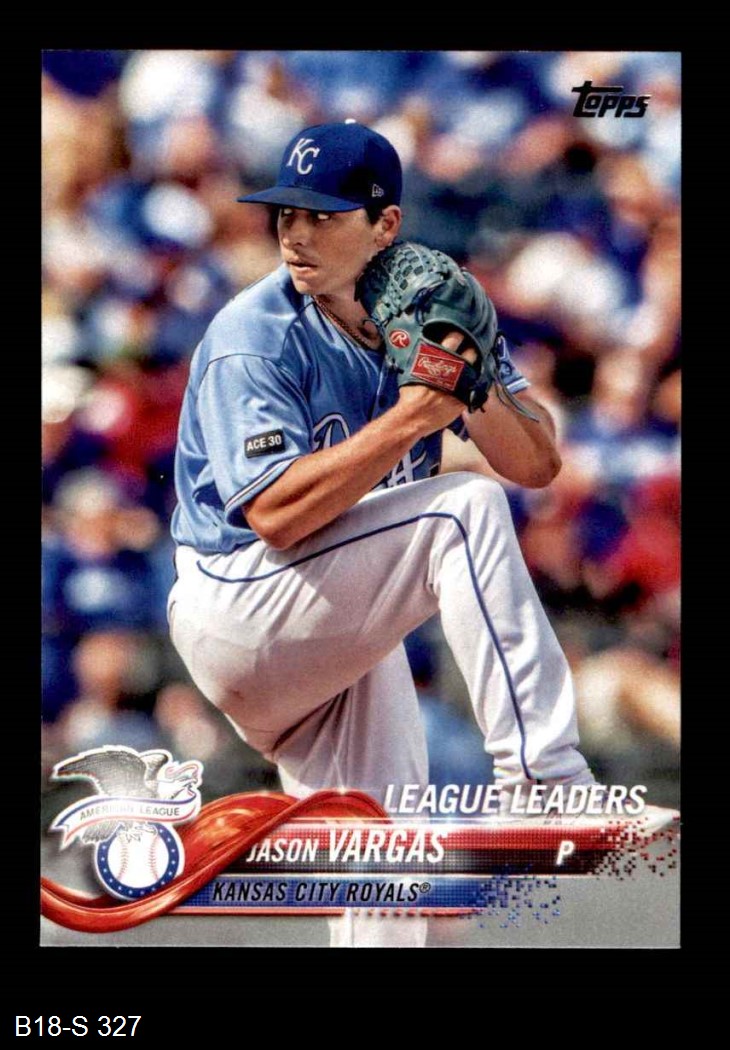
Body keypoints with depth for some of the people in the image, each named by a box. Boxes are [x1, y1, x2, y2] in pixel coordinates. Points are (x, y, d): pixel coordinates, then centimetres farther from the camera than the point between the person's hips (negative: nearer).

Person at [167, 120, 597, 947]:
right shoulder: (254, 337, -15)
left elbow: (536, 465, -3)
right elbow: (275, 513, -27)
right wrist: (413, 417, -31)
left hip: (341, 629, 7)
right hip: (240, 613, -7)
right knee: (465, 507, -25)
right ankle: (541, 779, -29)